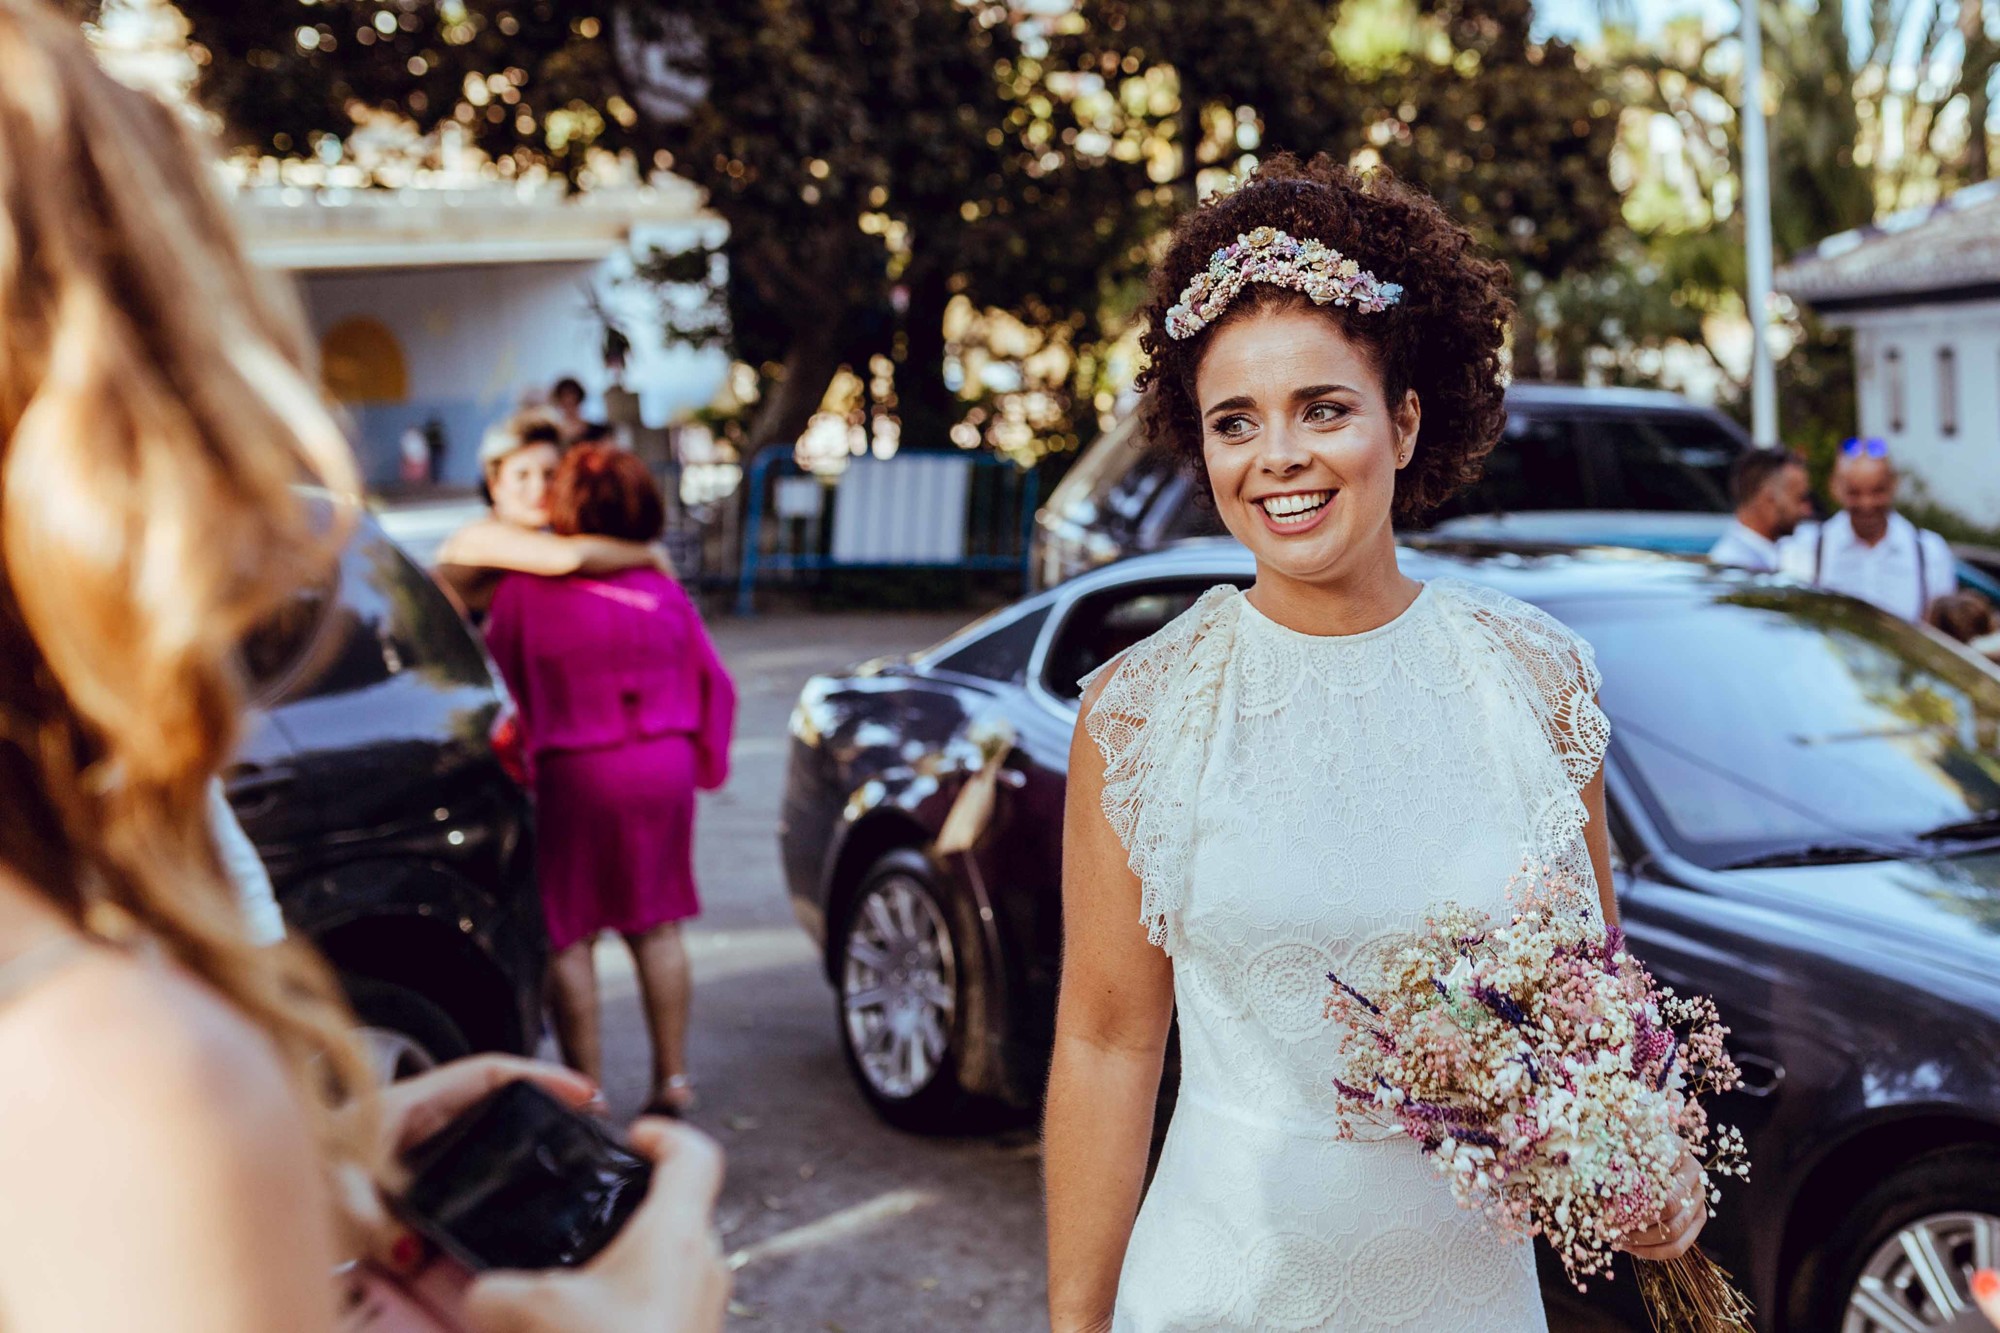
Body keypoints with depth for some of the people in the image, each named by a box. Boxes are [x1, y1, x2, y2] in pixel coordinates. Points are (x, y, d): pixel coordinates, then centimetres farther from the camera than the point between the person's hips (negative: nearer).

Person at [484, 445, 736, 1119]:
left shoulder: (527, 589, -9)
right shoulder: (662, 591, 2)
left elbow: (498, 678, -1)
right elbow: (714, 684, 7)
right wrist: (706, 762, 18)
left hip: (576, 775, -4)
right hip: (666, 771, 4)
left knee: (569, 936, 6)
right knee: (656, 925, 15)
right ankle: (672, 1077, 18)